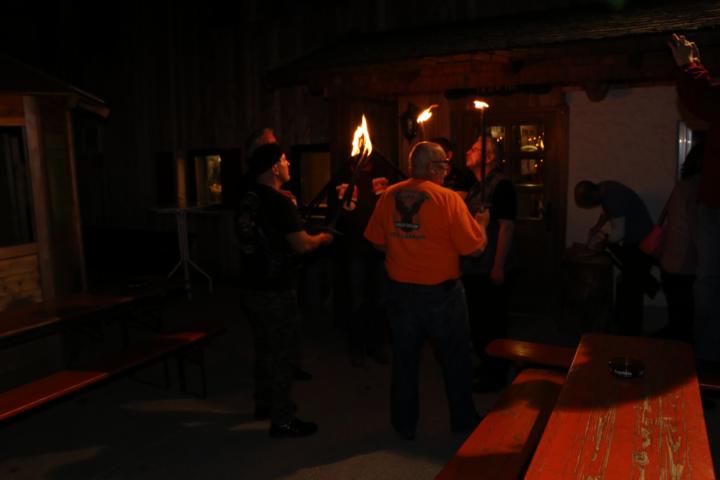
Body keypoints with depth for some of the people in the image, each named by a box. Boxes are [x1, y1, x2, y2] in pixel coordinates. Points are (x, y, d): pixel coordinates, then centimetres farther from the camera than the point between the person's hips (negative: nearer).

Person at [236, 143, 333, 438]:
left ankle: (264, 404, 37)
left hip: (251, 288, 8)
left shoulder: (247, 200, 6)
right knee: (284, 354, 4)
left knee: (266, 348, 22)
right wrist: (322, 238, -2)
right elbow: (302, 245, -21)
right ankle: (282, 420, 13)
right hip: (275, 292, -8)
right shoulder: (279, 202, -19)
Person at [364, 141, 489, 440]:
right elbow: (475, 248, -13)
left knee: (404, 359, 17)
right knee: (456, 359, 18)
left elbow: (378, 243, 3)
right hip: (441, 292, -3)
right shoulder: (448, 199, -16)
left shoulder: (388, 196, -4)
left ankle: (405, 424, 29)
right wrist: (481, 224, 7)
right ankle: (463, 420, 33)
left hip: (400, 290, 3)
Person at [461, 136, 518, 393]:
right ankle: (485, 364, 34)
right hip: (474, 268, 9)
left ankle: (496, 374, 17)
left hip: (492, 271, -9)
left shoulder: (501, 185, -15)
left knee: (492, 323, 2)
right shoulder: (477, 186, 14)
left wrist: (499, 266, -22)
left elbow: (506, 226, -20)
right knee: (477, 320, 18)